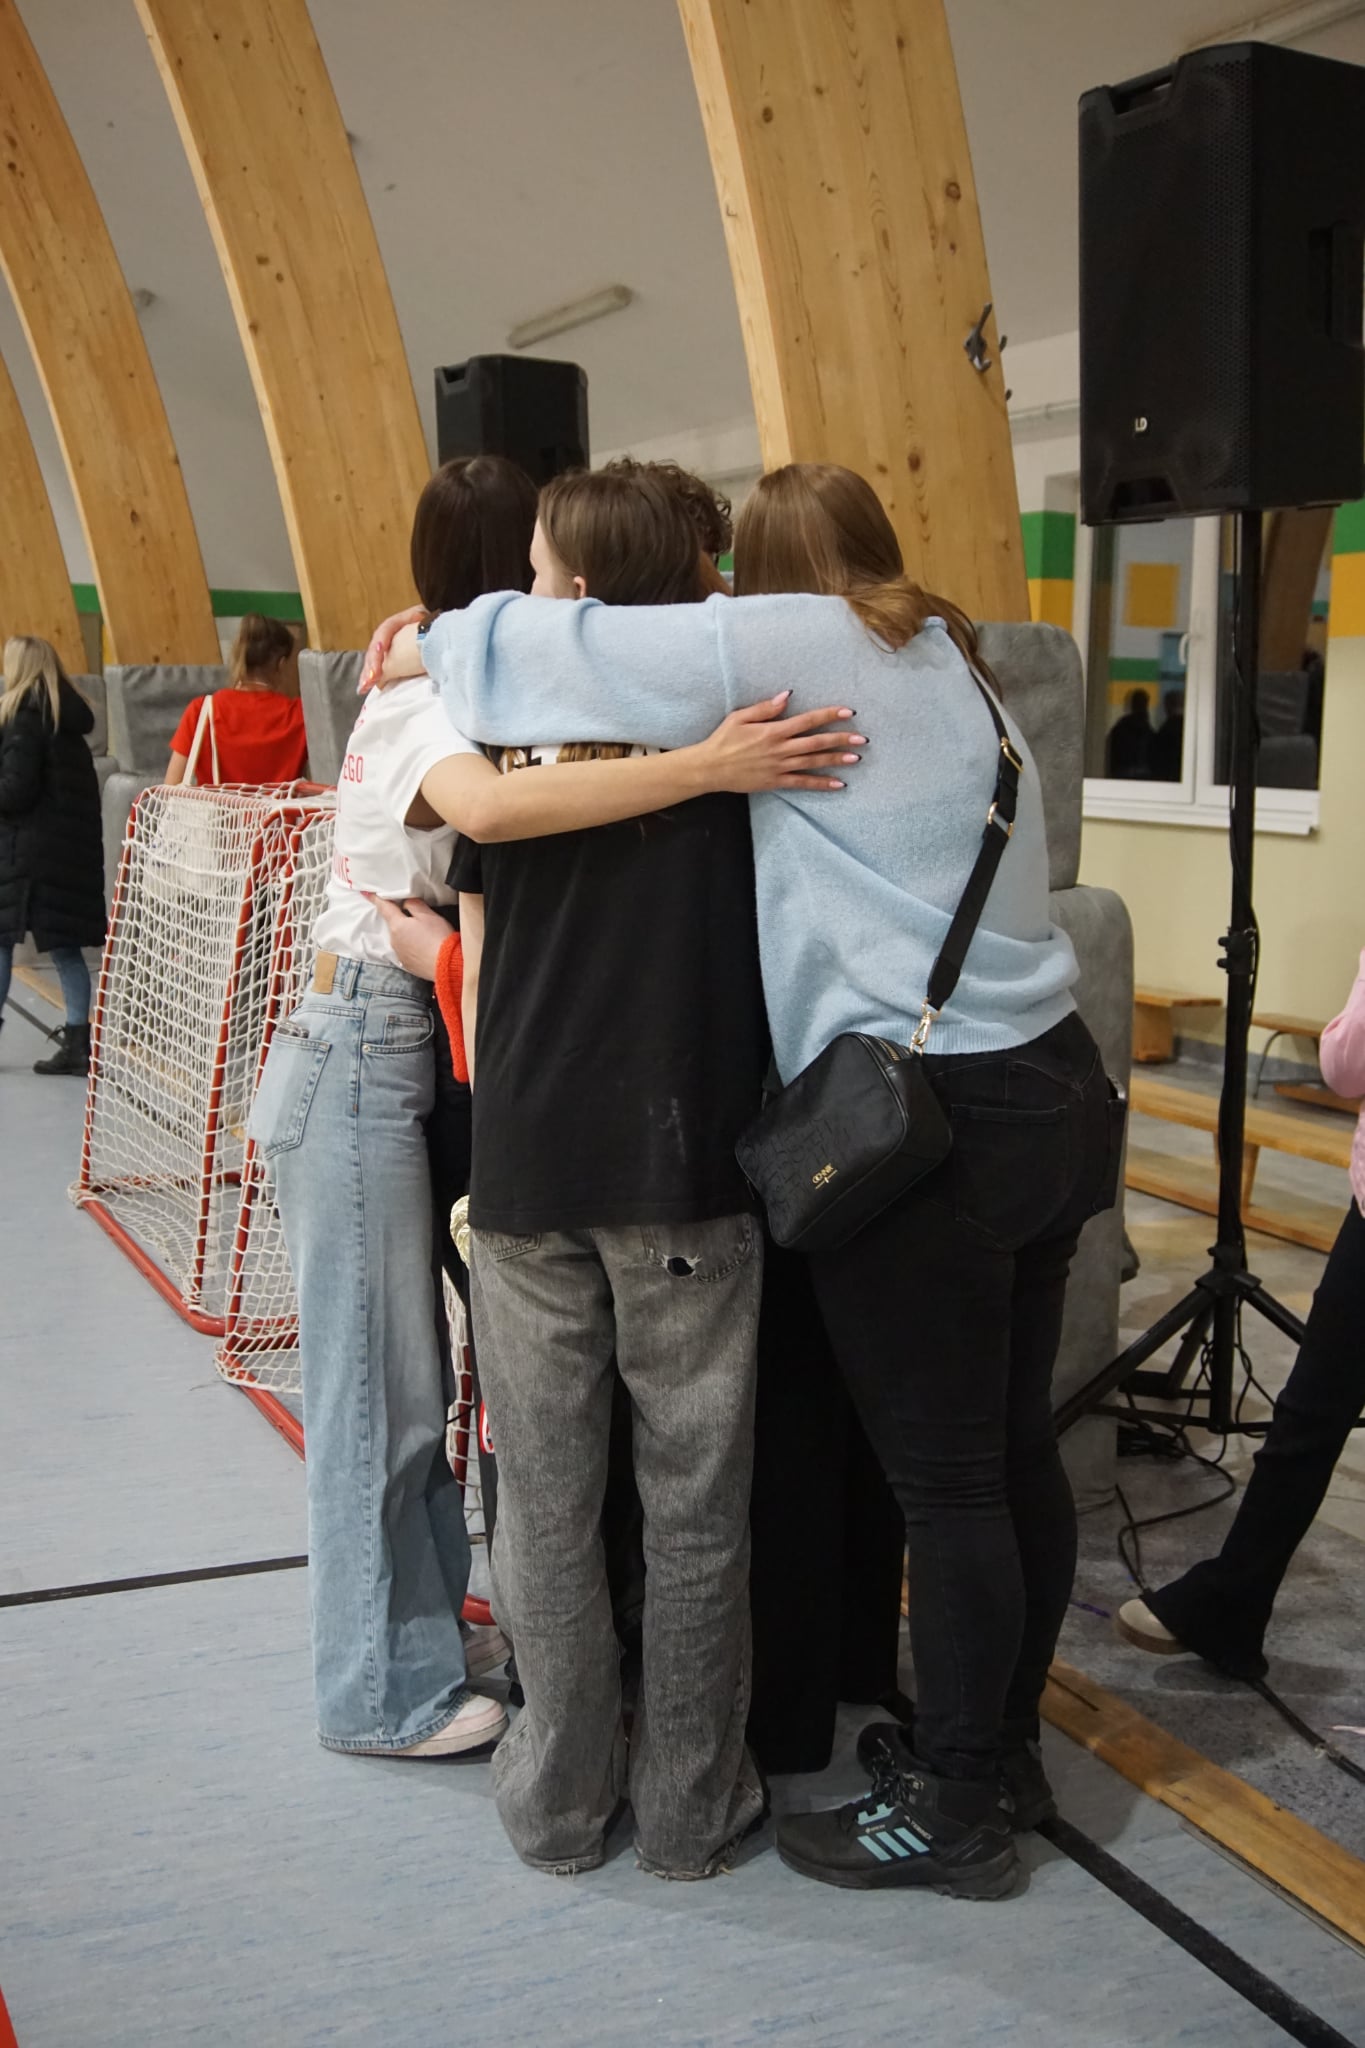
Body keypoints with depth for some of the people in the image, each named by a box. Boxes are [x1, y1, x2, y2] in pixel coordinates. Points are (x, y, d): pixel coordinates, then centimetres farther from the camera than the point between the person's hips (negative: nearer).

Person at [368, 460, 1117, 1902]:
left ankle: (953, 1811, 18)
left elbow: (558, 650, -9)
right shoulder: (950, 662, 16)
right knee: (1014, 1450, 16)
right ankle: (999, 1751, 32)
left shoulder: (792, 645, -7)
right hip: (1051, 1091, 9)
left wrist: (433, 645, 11)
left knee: (944, 1481, 3)